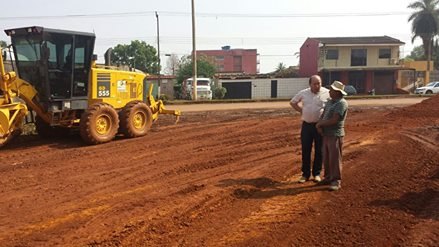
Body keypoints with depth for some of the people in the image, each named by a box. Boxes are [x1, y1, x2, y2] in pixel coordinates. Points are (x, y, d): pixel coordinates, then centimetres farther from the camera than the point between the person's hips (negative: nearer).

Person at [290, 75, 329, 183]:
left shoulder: (327, 93, -6)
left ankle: (316, 173, 21)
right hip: (306, 125, 2)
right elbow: (292, 102, 15)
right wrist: (301, 111, 4)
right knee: (305, 150, 6)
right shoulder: (303, 93, 1)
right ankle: (305, 174, 17)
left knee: (319, 150, 7)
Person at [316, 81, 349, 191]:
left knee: (334, 159, -4)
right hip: (326, 134, 8)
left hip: (335, 135, -8)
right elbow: (323, 116, 12)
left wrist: (320, 124, -8)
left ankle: (336, 181, 3)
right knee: (326, 158, 13)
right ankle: (328, 177, 24)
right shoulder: (329, 101, 12)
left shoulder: (342, 103, -14)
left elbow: (334, 120, -20)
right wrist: (319, 125, -8)